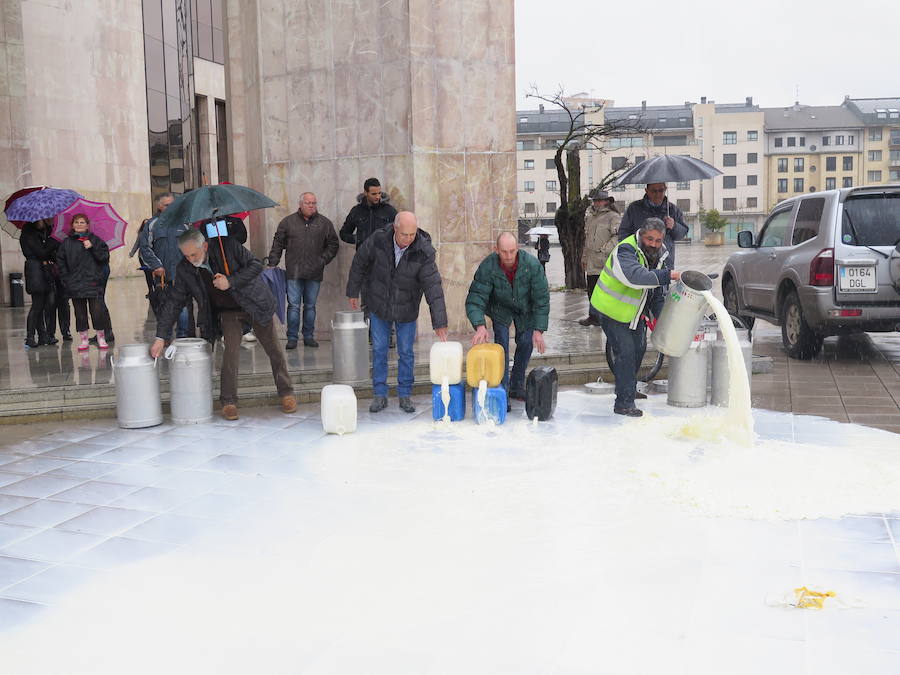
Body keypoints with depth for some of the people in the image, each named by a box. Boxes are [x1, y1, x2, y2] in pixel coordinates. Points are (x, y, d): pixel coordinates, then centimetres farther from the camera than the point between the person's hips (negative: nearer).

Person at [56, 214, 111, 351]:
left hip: (93, 283, -2)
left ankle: (101, 338, 7)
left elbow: (104, 257, -1)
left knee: (98, 311, -7)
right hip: (75, 285, 2)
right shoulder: (66, 243, 9)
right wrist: (66, 279, 3)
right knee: (80, 313, 4)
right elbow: (60, 262, 11)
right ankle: (84, 340, 13)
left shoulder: (95, 240, 6)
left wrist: (93, 247, -13)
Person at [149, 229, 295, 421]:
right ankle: (228, 402, -3)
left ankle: (286, 393, 21)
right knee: (231, 352, -16)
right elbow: (173, 302, -8)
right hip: (227, 312, 1)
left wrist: (231, 282, -29)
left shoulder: (227, 246, -22)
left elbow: (256, 265, -15)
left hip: (254, 303, -1)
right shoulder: (185, 269, -13)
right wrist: (160, 337, -12)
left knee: (273, 350, 5)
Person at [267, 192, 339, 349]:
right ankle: (292, 338, 6)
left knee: (310, 306, 9)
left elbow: (333, 245, 13)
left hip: (314, 273, 1)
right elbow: (277, 244, 7)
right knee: (293, 305, -2)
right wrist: (272, 264, 0)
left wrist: (323, 260, 3)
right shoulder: (288, 222, 5)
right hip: (293, 272, -1)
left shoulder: (324, 223, 7)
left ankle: (308, 336, 19)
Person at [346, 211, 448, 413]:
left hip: (406, 310, -1)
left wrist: (439, 323, -30)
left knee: (406, 352, 6)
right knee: (379, 350, 6)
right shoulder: (378, 240, -21)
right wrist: (353, 292, 4)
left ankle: (405, 395, 19)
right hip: (379, 305, 1)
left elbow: (433, 287, -26)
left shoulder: (424, 252, -25)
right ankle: (380, 395, 17)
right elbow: (359, 263, -4)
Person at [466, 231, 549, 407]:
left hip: (525, 308, 2)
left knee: (526, 342, -2)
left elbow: (541, 298, -23)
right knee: (502, 340, -17)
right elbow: (475, 299, -32)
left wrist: (538, 330, -27)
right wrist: (480, 325, -48)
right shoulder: (487, 267, -31)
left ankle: (517, 387, 18)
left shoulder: (531, 264, -30)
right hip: (500, 307, -1)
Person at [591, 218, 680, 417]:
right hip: (612, 311, -8)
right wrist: (668, 275, -50)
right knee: (625, 352, -13)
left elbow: (656, 291, 10)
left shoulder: (659, 256, 1)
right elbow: (635, 276, -47)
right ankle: (624, 403, -6)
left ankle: (629, 389, 40)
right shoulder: (625, 251, -27)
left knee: (638, 349, 18)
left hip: (634, 312, 9)